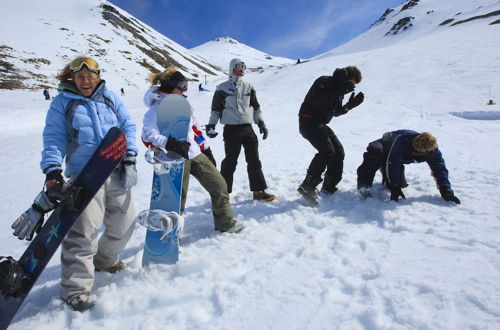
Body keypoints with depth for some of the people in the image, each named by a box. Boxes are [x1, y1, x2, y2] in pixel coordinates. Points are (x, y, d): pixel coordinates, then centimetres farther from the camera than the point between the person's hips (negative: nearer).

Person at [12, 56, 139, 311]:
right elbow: (53, 137, -2)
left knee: (123, 223, 11)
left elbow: (127, 126, 10)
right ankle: (75, 287, 3)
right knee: (84, 228, -14)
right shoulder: (62, 102, 3)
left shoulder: (110, 98, 11)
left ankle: (104, 259, 38)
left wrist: (129, 156, -2)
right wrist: (53, 170, -14)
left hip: (116, 173, 4)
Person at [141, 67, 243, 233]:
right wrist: (170, 143, -33)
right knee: (178, 199, 4)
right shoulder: (157, 108, -10)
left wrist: (206, 150, 19)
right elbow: (148, 136, -20)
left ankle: (226, 223, 24)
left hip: (196, 154, 7)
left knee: (219, 185, 7)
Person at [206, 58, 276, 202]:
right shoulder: (222, 89, 3)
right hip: (231, 129, -4)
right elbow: (215, 109, 7)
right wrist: (211, 125, 1)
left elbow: (256, 107, 19)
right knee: (230, 161, -3)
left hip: (247, 128, 4)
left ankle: (259, 191, 11)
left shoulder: (248, 87, 14)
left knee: (254, 160, 3)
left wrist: (261, 123, 11)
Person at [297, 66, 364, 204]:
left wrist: (350, 104, 4)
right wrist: (339, 92, -26)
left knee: (339, 151, 5)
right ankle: (307, 187, -21)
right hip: (308, 121, -10)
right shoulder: (325, 81, -10)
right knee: (327, 151, -24)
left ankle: (328, 188, 15)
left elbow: (336, 112, 20)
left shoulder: (338, 88, 16)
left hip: (320, 124, 10)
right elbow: (316, 101, -25)